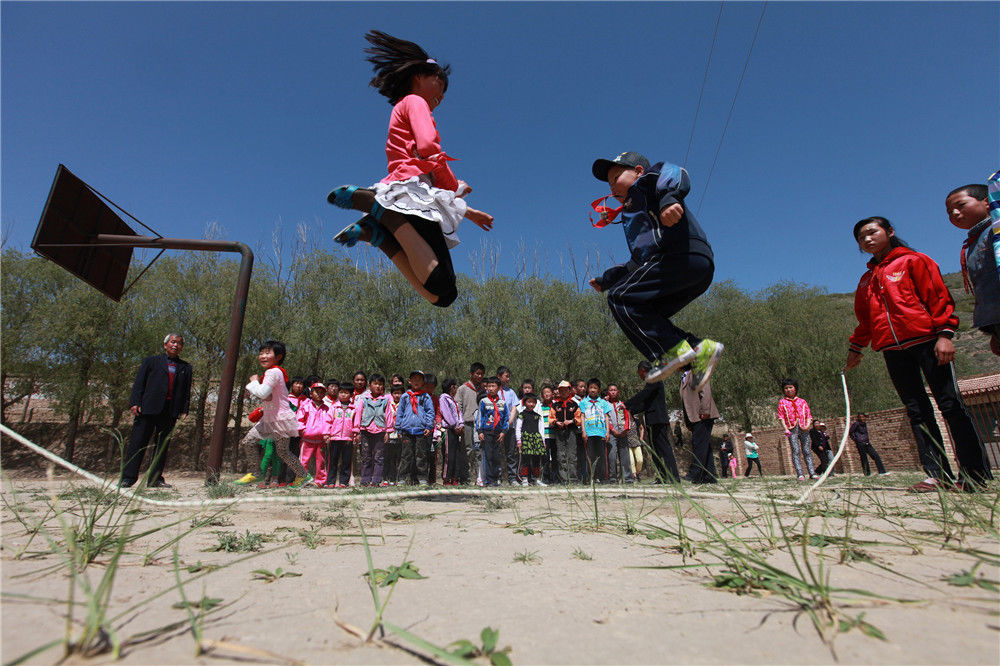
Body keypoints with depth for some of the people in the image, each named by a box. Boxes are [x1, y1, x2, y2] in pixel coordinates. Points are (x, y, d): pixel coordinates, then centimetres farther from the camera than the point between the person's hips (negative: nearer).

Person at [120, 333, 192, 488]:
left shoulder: (185, 367, 16)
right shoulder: (150, 361, 12)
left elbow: (187, 390, 12)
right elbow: (138, 383, 6)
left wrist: (184, 410, 3)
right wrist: (135, 403, -5)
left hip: (170, 412, 2)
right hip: (148, 409, -2)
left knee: (162, 445, 5)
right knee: (138, 442, -2)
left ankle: (155, 479, 11)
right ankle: (128, 477, 6)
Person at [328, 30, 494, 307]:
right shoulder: (414, 101, 13)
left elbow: (435, 182, 33)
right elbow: (428, 147, -10)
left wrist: (469, 212, 32)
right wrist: (455, 186, 5)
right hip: (413, 189, -9)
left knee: (441, 295, -8)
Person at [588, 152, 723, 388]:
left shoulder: (647, 180, 14)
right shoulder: (633, 213, 38)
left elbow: (677, 176, -10)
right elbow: (638, 263, 41)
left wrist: (668, 198, -31)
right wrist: (606, 279, 39)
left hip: (685, 254, -9)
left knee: (620, 298, -13)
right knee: (640, 317, 6)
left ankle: (674, 351, -19)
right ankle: (701, 349, -2)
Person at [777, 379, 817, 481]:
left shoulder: (802, 401, 15)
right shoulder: (782, 402, 10)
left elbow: (809, 415, 12)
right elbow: (781, 417, 4)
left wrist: (807, 425, -6)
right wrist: (785, 428, -9)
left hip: (803, 429, 2)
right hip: (792, 429, -2)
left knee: (807, 451, 1)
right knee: (796, 451, -8)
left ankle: (812, 473, 3)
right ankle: (800, 474, -11)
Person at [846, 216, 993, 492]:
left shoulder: (913, 261, 6)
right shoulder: (866, 280, 21)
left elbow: (939, 296, -2)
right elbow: (864, 319, 28)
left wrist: (944, 334, -13)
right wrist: (855, 348, 27)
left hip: (925, 342, -5)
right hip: (893, 352, 5)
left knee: (950, 404, -4)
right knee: (917, 411, 2)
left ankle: (976, 474, 3)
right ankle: (938, 474, 3)